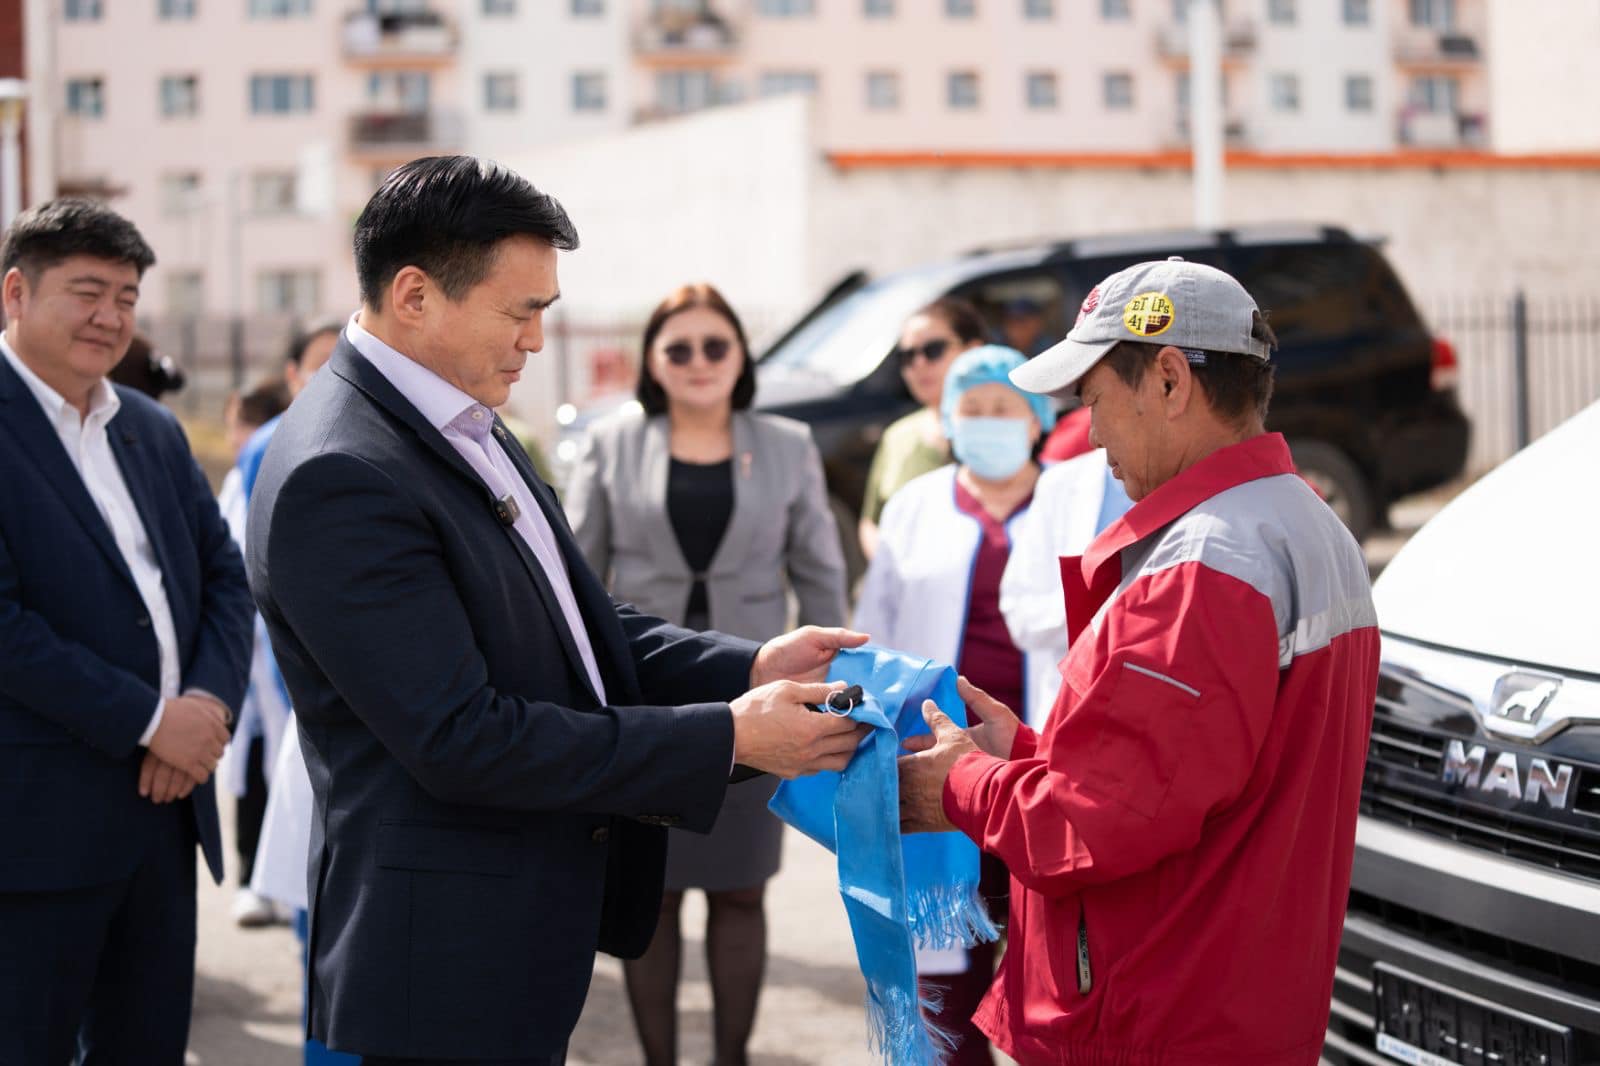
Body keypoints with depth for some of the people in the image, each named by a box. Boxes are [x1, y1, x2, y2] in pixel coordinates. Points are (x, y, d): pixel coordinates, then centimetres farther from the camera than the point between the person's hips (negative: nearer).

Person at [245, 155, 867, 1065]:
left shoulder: (469, 428, 8)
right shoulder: (339, 479, -22)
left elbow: (574, 616, 15)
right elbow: (461, 741, -25)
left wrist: (751, 666, -2)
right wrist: (730, 738, -21)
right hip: (441, 968, -9)